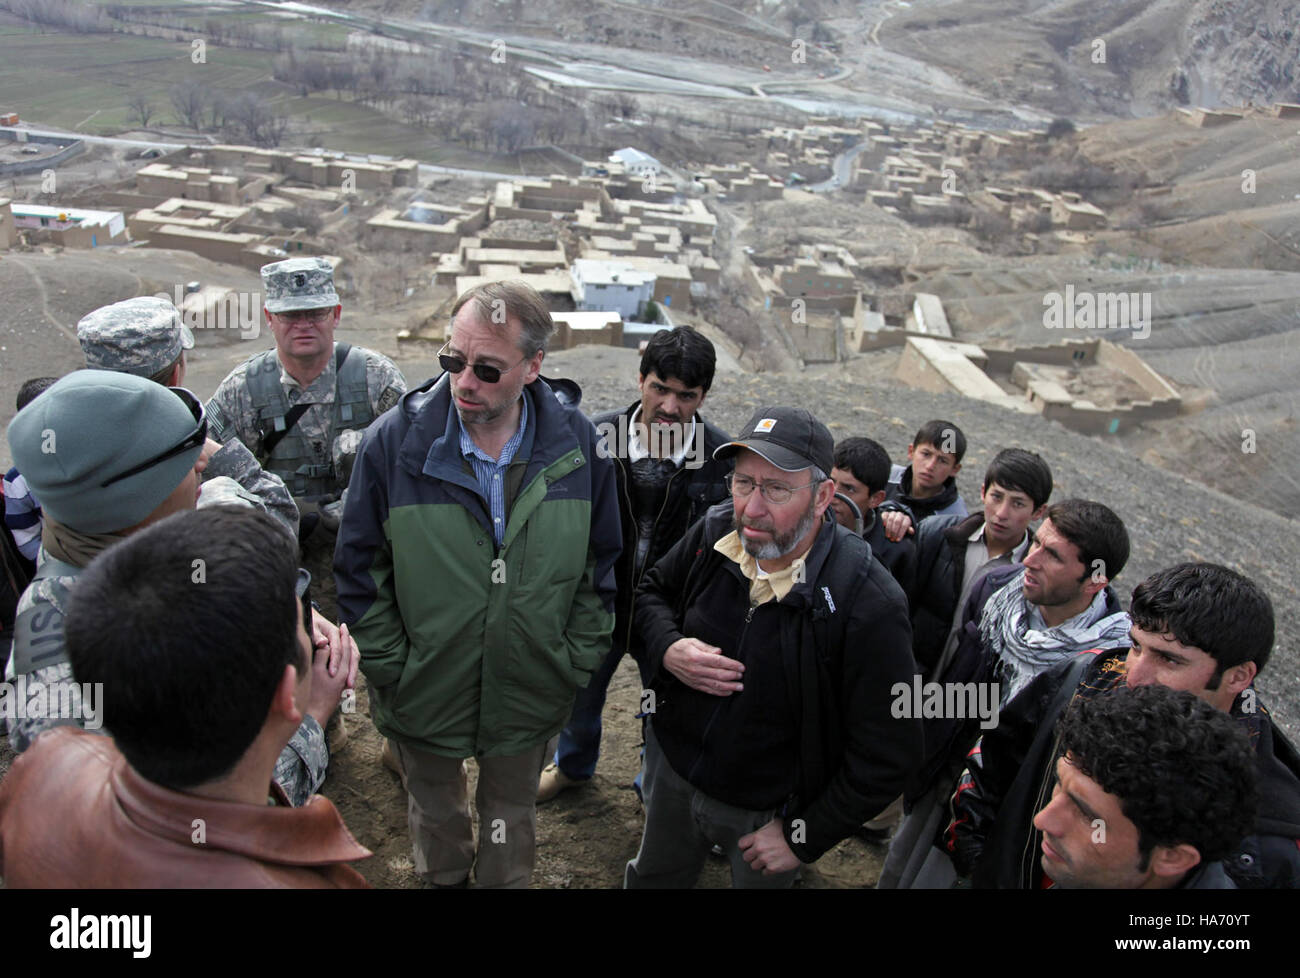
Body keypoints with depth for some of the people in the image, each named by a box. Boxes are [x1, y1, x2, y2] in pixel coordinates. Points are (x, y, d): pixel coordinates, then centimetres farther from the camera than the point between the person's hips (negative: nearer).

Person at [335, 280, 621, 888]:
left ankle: (505, 882, 53)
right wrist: (390, 670, -9)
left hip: (531, 696, 1)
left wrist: (577, 662, -3)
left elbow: (601, 564, -2)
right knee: (435, 812, 26)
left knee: (512, 816, 24)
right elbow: (360, 571, -8)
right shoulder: (393, 442, -17)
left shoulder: (575, 444, -12)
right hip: (425, 695, 0)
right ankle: (443, 879, 56)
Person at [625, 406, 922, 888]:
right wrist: (668, 649, -16)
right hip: (672, 768, 5)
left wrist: (804, 836, -16)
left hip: (768, 810, -4)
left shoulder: (869, 604, -31)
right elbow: (653, 591, 6)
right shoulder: (714, 532, -15)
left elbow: (886, 756, -23)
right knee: (652, 878, 29)